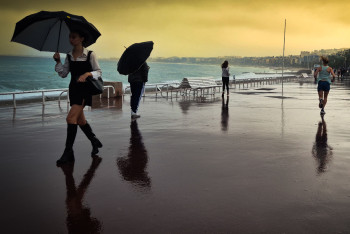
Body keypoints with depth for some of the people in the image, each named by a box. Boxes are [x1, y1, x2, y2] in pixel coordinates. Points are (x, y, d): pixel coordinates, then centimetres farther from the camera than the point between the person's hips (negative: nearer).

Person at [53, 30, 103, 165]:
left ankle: (68, 151, -11)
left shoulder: (90, 55, -5)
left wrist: (87, 74, -21)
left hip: (85, 89, -6)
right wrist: (58, 61, -5)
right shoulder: (69, 56, 9)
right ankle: (95, 142, 33)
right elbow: (63, 74, 8)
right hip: (74, 89, 6)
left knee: (71, 118, -16)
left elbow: (99, 72, -4)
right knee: (80, 120, 13)